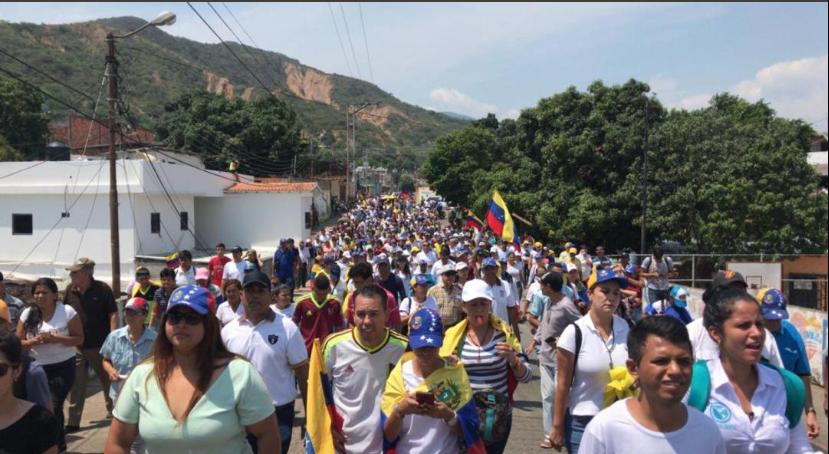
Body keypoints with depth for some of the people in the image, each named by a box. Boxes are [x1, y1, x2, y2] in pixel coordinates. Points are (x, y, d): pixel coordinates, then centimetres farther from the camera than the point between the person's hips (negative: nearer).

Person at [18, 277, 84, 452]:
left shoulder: (67, 311, -8)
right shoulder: (27, 314, 2)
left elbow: (79, 339, -7)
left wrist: (56, 339, -22)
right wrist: (34, 341, -17)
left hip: (63, 367, -3)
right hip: (37, 368, 3)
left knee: (54, 406, -6)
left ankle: (57, 444, 13)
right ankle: (58, 440, 26)